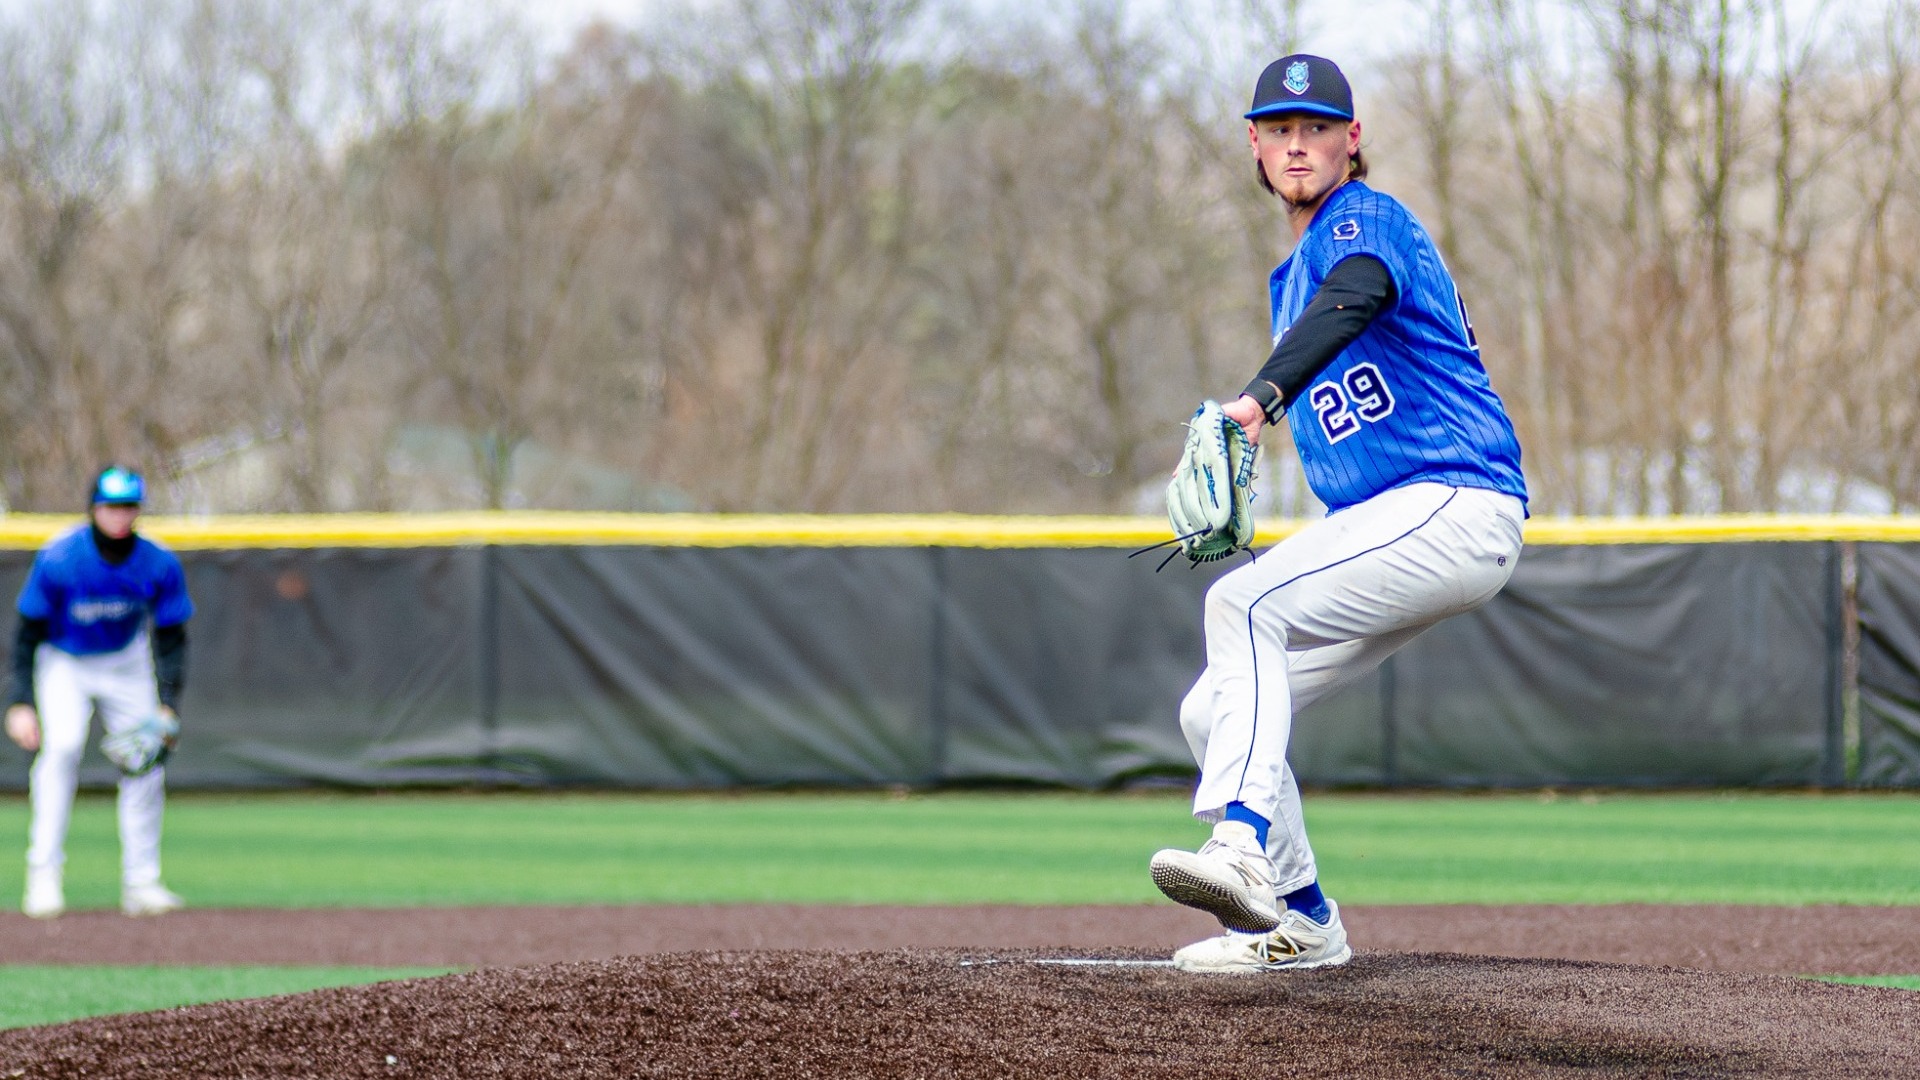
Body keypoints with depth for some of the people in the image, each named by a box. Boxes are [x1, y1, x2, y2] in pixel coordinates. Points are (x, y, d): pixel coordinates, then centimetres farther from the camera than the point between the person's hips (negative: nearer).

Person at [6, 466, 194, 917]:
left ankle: (141, 883, 9)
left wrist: (168, 705, -18)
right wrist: (19, 704, -24)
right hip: (64, 664, -3)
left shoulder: (159, 565, -19)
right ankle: (43, 876, -23)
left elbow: (172, 639, -7)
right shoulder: (57, 559, -27)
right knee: (61, 746, -25)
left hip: (126, 664, 3)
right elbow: (28, 633, -18)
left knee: (145, 761, -3)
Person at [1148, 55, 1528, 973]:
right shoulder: (1291, 277, 23)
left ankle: (1242, 846, -43)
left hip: (1456, 508, -9)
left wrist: (1264, 396, -49)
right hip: (1385, 521, 9)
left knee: (1242, 602, -29)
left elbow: (1357, 297, -30)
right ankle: (1299, 921, 12)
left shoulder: (1366, 220, -6)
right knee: (1213, 710, 5)